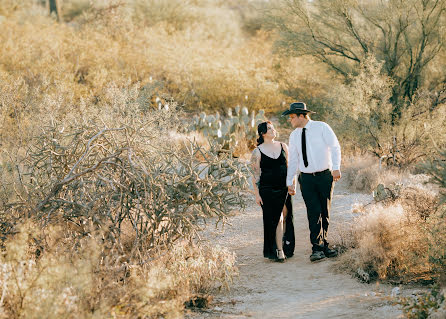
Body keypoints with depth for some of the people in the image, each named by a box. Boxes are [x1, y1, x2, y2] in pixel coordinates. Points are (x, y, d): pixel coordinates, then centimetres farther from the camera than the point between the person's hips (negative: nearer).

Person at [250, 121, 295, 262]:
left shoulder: (283, 146, 9)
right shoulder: (257, 152, -3)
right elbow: (255, 174, -3)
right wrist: (257, 194, -6)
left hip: (284, 188, 4)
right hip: (268, 191, -4)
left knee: (285, 217, 5)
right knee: (276, 220, -6)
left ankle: (285, 248, 15)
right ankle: (278, 251, -1)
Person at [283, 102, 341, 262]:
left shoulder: (322, 127, -3)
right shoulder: (294, 135, 9)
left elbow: (335, 147, -5)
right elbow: (293, 160, 14)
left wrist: (336, 167, -16)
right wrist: (290, 181, 13)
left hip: (325, 176, -2)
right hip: (306, 178, 2)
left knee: (325, 212, 5)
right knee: (314, 213, -9)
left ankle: (323, 245, 16)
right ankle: (317, 248, -9)